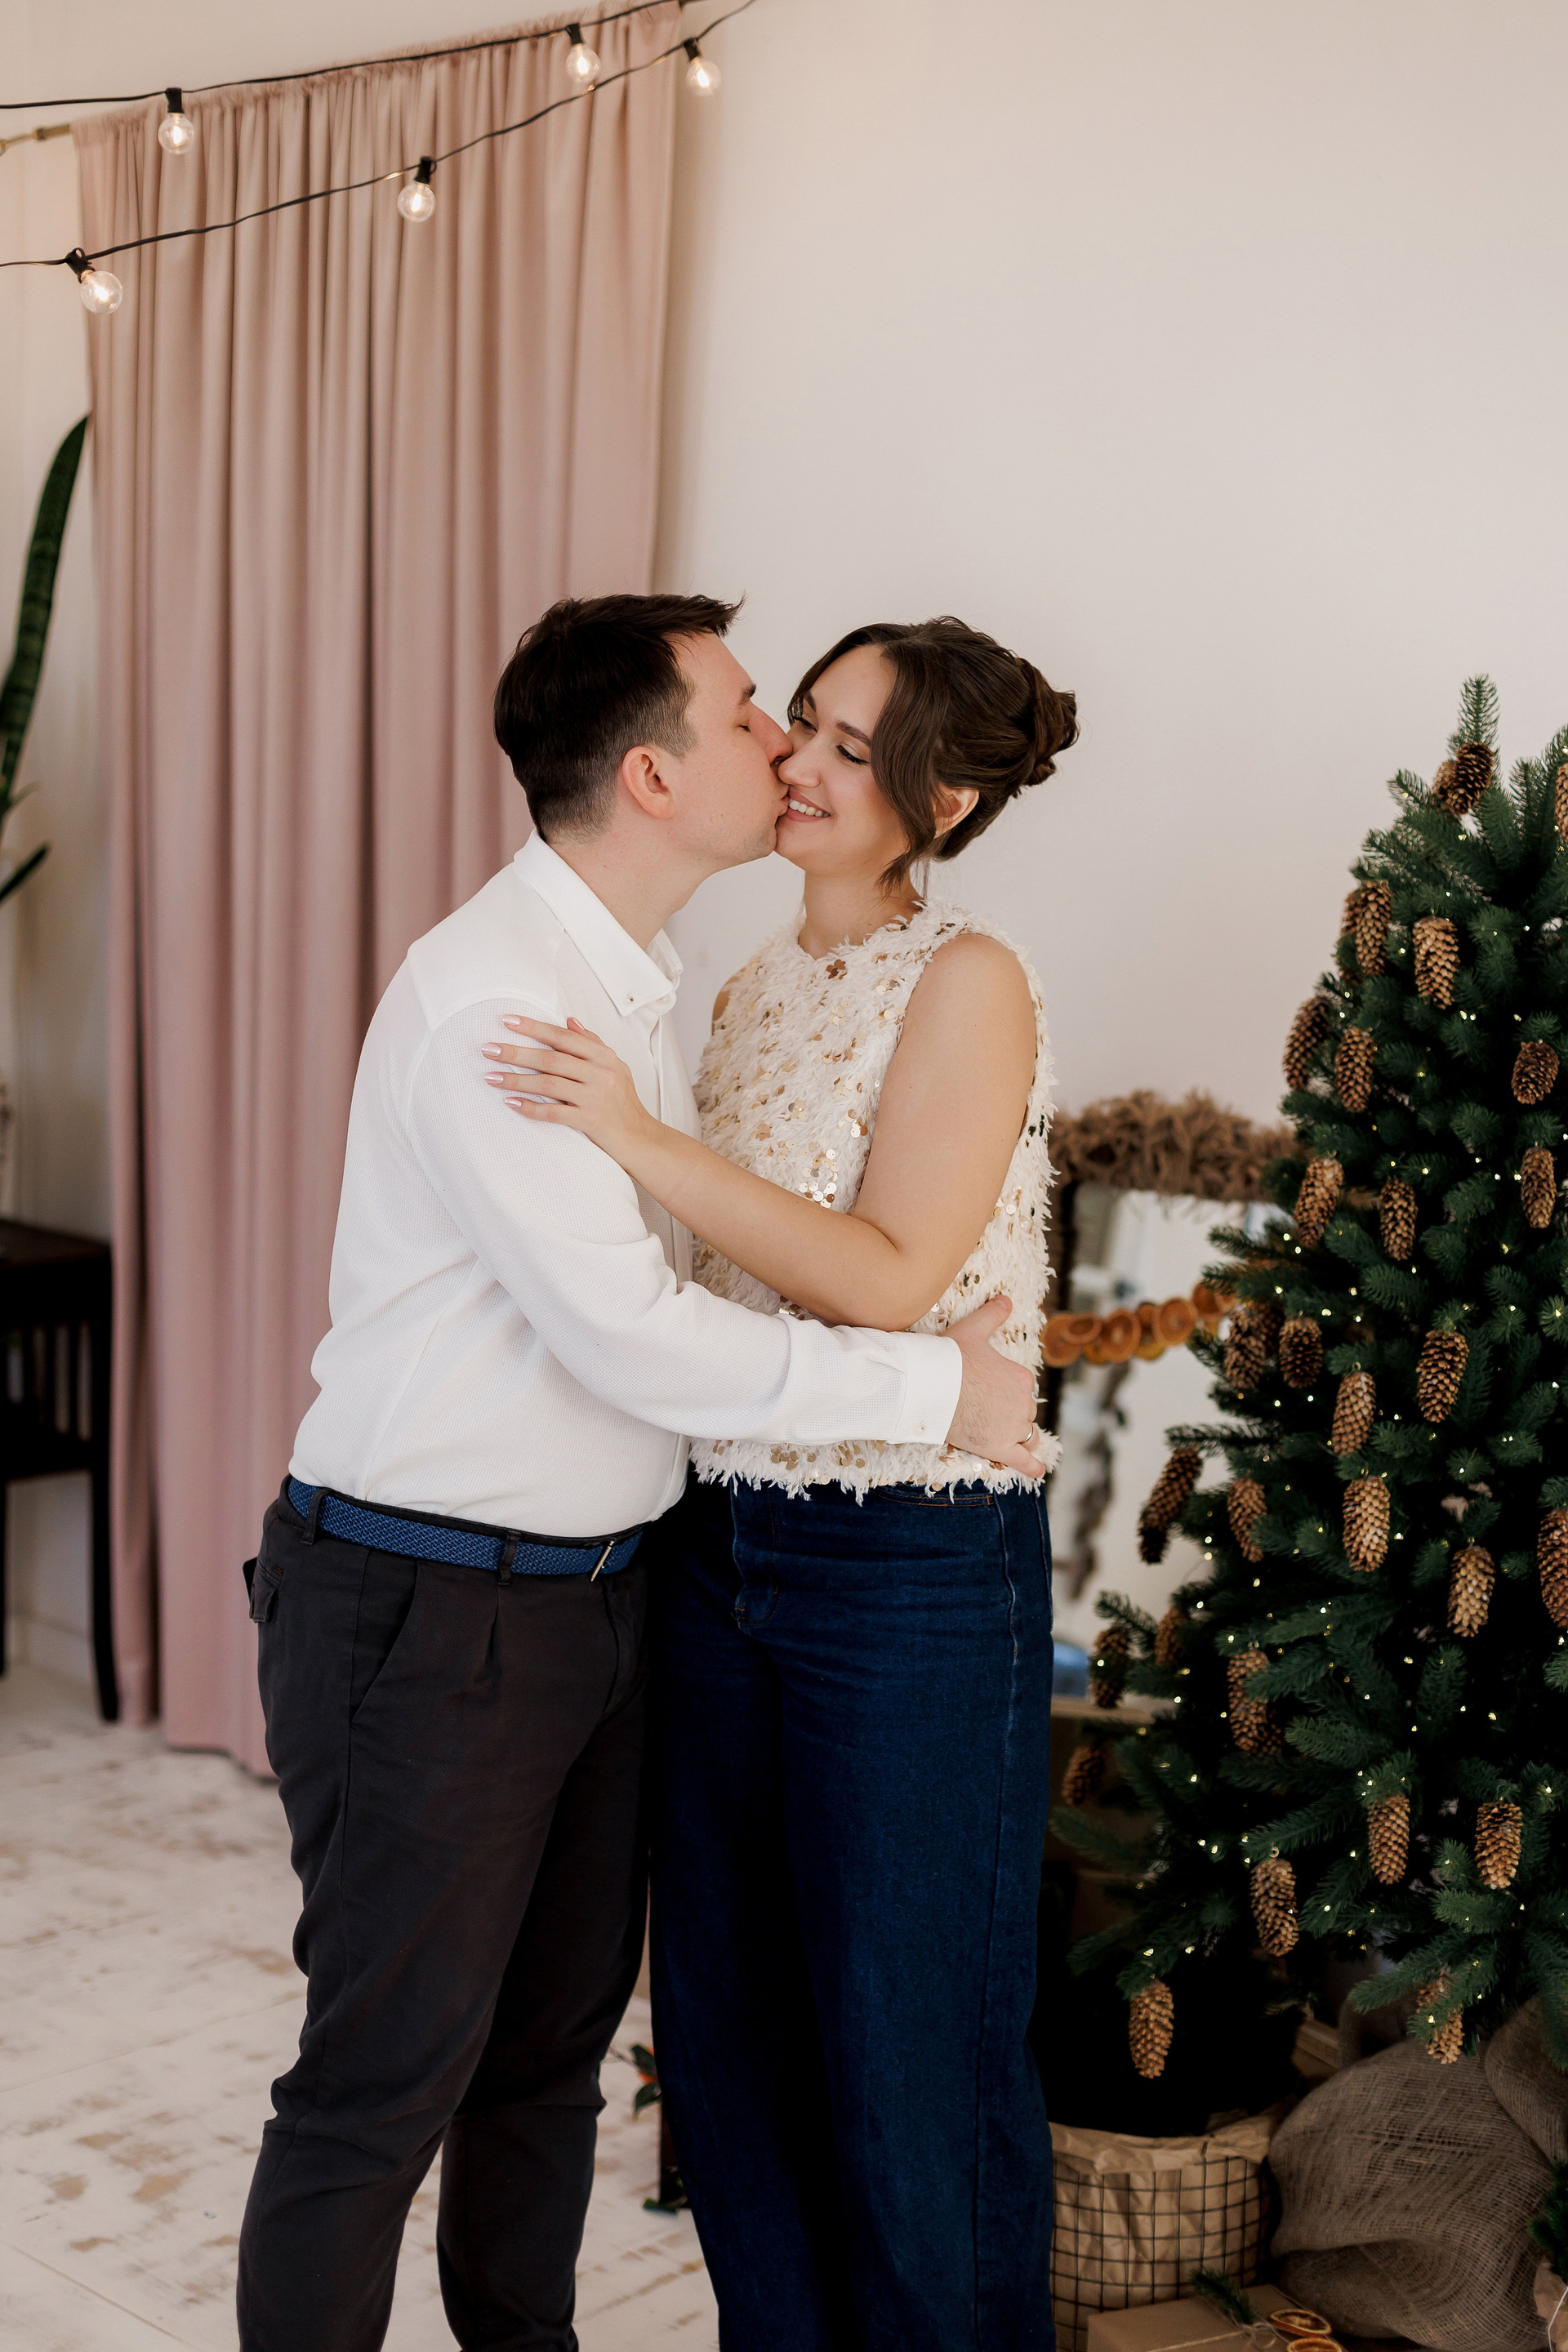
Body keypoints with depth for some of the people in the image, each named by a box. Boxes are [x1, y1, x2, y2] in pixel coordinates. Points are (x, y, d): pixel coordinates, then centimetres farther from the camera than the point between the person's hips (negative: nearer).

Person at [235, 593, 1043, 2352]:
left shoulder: (630, 982, 10)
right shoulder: (486, 994, -21)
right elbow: (632, 1337, -24)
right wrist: (931, 1386, -16)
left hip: (587, 1590, 9)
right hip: (427, 1601, -9)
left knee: (556, 2034, 20)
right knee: (388, 2077, 2)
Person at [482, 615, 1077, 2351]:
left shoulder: (966, 984, -11)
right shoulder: (753, 988, 11)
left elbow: (889, 1282, -20)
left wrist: (638, 1139, -24)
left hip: (914, 1566, -7)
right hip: (721, 1544, 7)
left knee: (909, 2049, 7)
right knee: (727, 2023, 17)